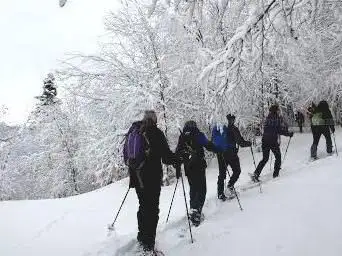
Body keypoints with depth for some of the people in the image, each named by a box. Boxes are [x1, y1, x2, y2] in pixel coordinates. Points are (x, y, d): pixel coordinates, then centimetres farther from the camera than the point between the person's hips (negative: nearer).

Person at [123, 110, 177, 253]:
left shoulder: (132, 132, 9)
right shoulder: (156, 133, -9)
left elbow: (126, 155, 18)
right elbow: (166, 156, -11)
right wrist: (177, 160, 7)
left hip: (136, 177, 6)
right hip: (152, 177, -6)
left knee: (143, 206, 20)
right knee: (152, 209, 1)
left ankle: (142, 237, 32)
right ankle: (148, 244, 1)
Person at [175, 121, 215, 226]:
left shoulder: (181, 137, 12)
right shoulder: (198, 135, 0)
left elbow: (177, 153, 10)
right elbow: (208, 145, -9)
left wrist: (177, 168, 15)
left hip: (187, 167, 5)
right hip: (198, 166, -5)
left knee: (193, 188, 20)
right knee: (201, 189, -3)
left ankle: (193, 210, 24)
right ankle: (196, 210, -18)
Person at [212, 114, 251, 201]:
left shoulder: (216, 129, 4)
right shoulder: (233, 129, -12)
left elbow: (213, 142, 10)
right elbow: (240, 142, -12)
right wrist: (249, 143, 5)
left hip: (220, 154, 5)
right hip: (231, 153, -5)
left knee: (222, 173, 12)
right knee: (237, 170, 15)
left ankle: (220, 194, 11)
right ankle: (230, 185, -4)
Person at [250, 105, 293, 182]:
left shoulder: (267, 118, 9)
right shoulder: (279, 118, -5)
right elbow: (282, 130, -11)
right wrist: (289, 134, 5)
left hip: (264, 141, 5)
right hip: (273, 141, -5)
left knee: (265, 159, 14)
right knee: (278, 157, 17)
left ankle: (256, 174, 2)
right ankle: (276, 174, 17)